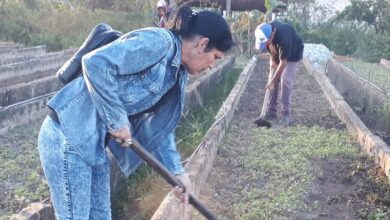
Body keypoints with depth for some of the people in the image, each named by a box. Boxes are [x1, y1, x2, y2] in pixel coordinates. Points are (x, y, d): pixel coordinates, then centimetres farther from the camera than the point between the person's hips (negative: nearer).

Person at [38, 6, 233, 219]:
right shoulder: (159, 42, -17)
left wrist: (177, 171, 16)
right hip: (67, 135, -9)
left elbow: (159, 126, 20)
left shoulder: (177, 73, 12)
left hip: (93, 142, 9)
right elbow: (95, 63, -28)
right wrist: (117, 121, -20)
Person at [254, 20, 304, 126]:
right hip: (277, 53, 6)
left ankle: (286, 114, -11)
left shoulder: (283, 37, -43)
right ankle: (271, 110, 9)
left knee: (285, 81, -16)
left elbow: (283, 62, -34)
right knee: (273, 81, 1)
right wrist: (272, 59, -6)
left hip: (293, 54, -6)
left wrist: (272, 81, -30)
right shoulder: (265, 31, -25)